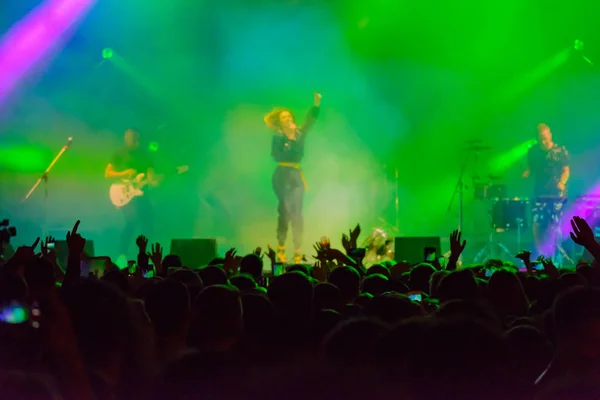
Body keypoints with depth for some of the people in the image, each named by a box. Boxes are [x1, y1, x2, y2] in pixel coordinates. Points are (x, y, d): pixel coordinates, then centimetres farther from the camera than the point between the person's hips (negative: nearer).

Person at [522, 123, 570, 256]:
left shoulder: (561, 151, -1)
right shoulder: (533, 151, 8)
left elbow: (566, 170, 1)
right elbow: (530, 169, 16)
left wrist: (562, 182, -17)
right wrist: (525, 174, -7)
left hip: (557, 194, -3)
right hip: (540, 194, 3)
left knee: (554, 225, -7)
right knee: (536, 224, -5)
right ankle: (540, 254, 9)